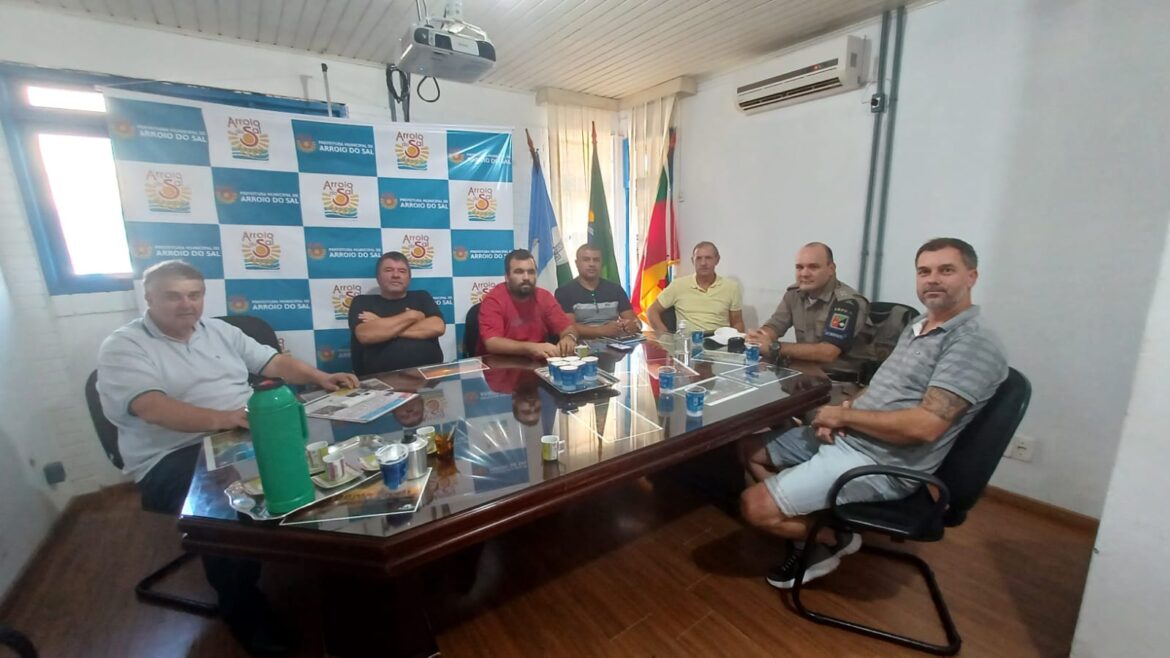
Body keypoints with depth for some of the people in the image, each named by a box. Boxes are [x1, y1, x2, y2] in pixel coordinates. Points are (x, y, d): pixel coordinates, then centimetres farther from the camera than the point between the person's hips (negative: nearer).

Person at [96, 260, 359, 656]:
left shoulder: (218, 330, 15)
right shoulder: (123, 348, -2)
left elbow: (275, 362, 11)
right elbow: (153, 409, -19)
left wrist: (319, 377, -7)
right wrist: (219, 419, -34)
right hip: (175, 457, -5)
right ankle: (242, 607, -10)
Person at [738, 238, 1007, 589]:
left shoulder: (974, 342, -16)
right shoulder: (918, 326, 13)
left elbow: (924, 426, -26)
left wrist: (844, 415, -14)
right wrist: (837, 416, -2)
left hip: (880, 464, -10)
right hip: (844, 437, 10)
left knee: (755, 506, -16)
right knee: (750, 447, 11)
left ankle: (833, 538, 11)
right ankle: (807, 525, 13)